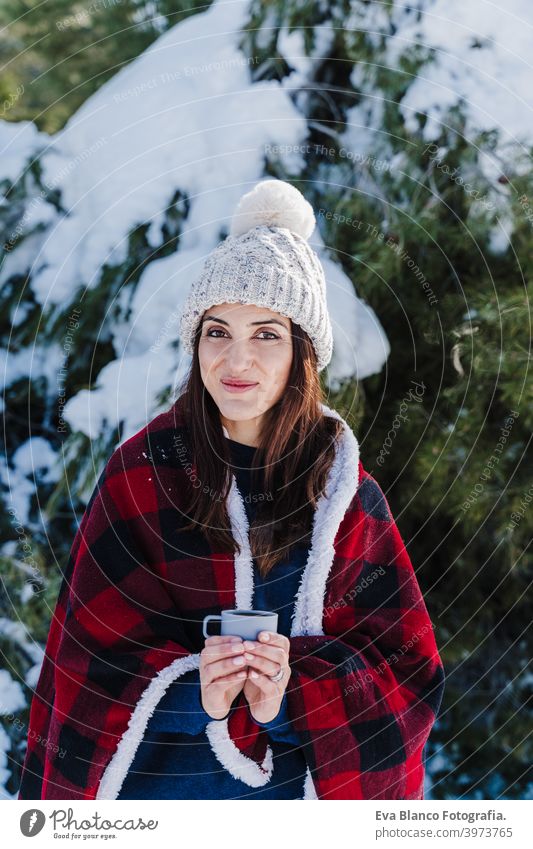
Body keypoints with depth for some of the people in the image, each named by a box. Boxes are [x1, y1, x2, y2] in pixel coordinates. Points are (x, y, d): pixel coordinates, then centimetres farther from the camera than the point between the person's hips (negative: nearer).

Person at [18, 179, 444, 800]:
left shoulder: (345, 492, -5)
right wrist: (190, 691, -26)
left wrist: (293, 696, -23)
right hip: (154, 782, -1)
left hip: (300, 784, 1)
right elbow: (90, 661, -9)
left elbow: (408, 673, -6)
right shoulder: (141, 471, -8)